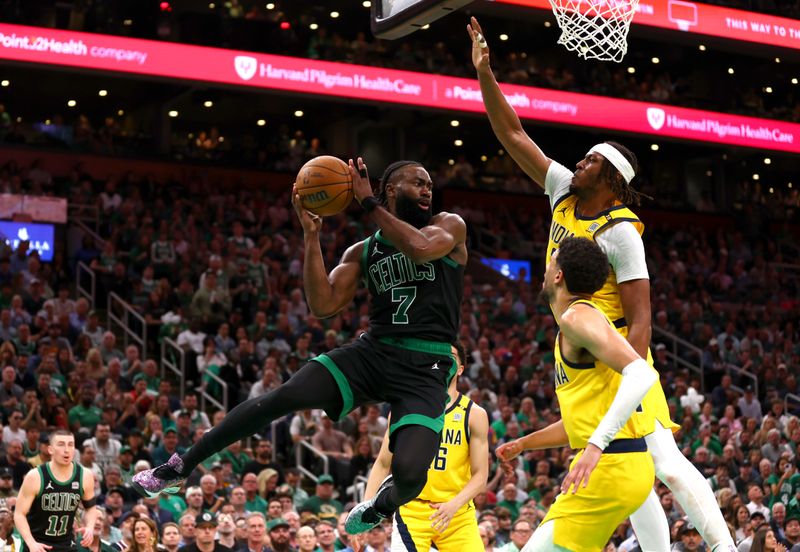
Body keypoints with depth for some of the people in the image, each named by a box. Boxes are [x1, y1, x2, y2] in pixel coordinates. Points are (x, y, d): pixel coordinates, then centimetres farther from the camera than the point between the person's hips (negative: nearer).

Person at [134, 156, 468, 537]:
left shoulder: (449, 226, 4)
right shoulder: (362, 251, 14)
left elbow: (420, 248, -21)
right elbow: (323, 306, 2)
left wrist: (369, 203, -12)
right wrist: (311, 235, -3)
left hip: (425, 367, -3)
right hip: (373, 349, 3)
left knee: (409, 473, -25)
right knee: (282, 397, -17)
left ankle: (385, 504, 16)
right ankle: (181, 467, -1)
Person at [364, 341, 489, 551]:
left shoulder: (474, 414, 0)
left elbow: (480, 475, -3)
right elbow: (383, 464, 7)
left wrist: (454, 504, -20)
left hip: (458, 514, 1)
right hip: (412, 511, 0)